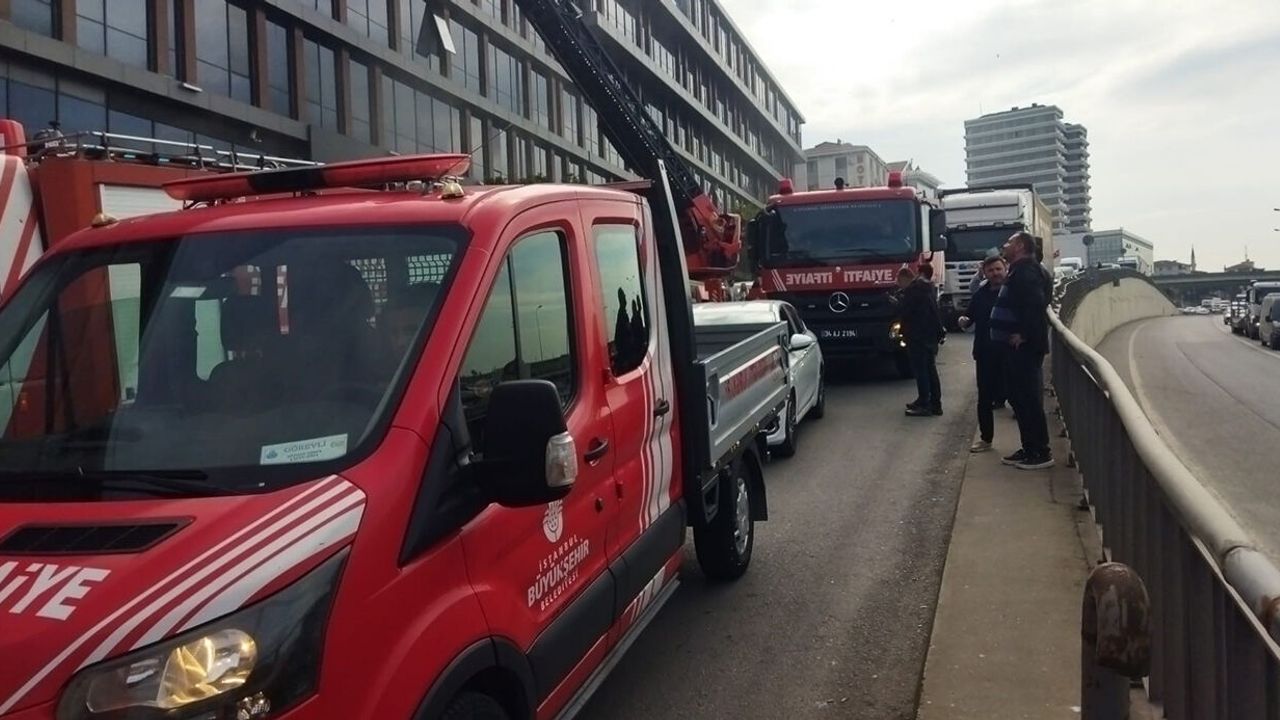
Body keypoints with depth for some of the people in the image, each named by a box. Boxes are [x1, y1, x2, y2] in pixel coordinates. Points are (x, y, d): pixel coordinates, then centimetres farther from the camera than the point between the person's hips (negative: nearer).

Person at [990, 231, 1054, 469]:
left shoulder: (1025, 272, -15)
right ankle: (1029, 449, 21)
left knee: (1029, 399, -6)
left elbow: (1035, 304, -28)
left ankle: (1041, 452, -1)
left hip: (1024, 347, -11)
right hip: (1018, 347, 11)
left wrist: (1023, 334, -23)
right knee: (1020, 398, 14)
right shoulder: (1020, 271, 18)